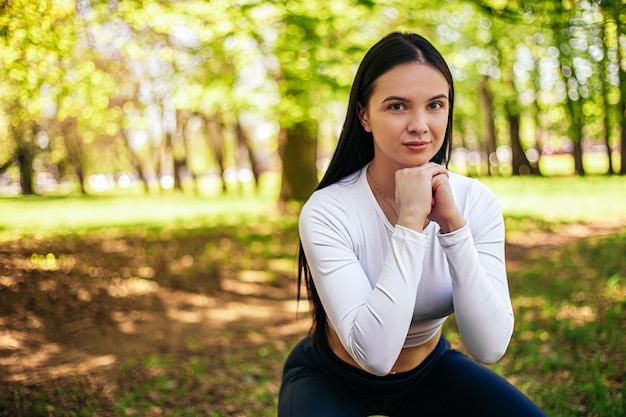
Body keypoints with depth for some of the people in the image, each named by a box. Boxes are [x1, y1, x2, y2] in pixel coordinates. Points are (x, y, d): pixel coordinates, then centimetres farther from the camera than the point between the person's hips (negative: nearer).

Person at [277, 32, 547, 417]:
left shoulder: (476, 201, -15)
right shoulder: (327, 212, -25)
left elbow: (489, 347, -22)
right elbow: (375, 354, -32)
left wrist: (453, 224, -30)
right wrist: (409, 223, -35)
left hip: (429, 368, 3)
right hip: (333, 377, -2)